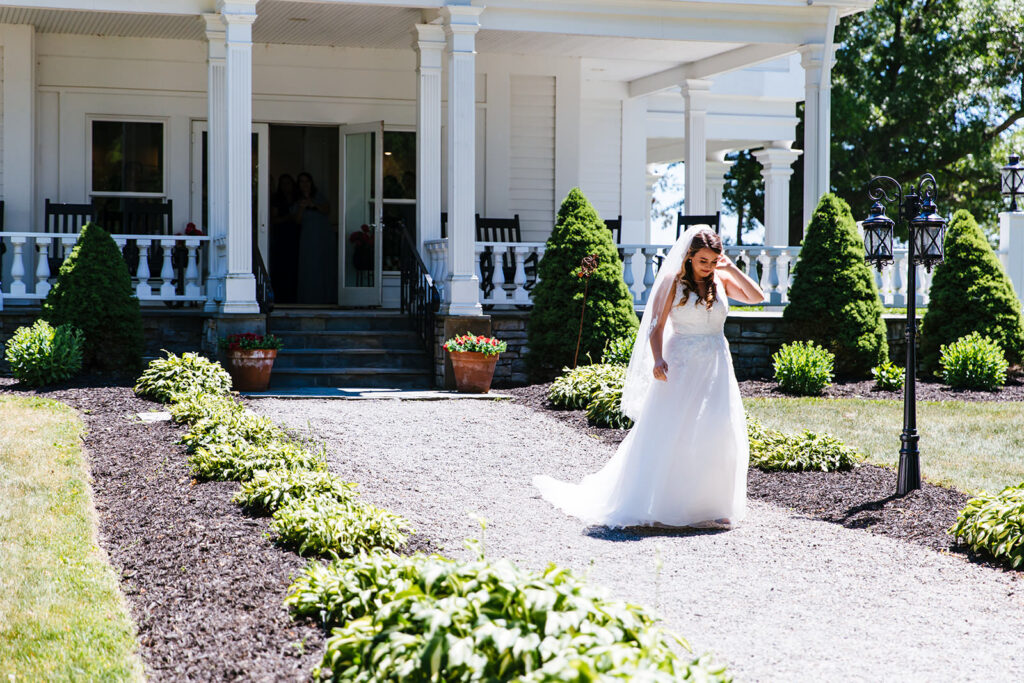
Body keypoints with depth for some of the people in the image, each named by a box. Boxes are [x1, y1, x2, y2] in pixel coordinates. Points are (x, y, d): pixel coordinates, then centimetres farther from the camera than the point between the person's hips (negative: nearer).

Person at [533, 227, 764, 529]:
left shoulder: (722, 280, 8)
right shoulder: (673, 282, -1)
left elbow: (757, 297, -1)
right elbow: (657, 326, -4)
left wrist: (732, 268, -5)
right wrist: (658, 359, -19)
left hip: (716, 367, 3)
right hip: (681, 365, -3)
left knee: (717, 436, -4)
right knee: (669, 435, -7)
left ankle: (710, 507, 4)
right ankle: (659, 506, -2)